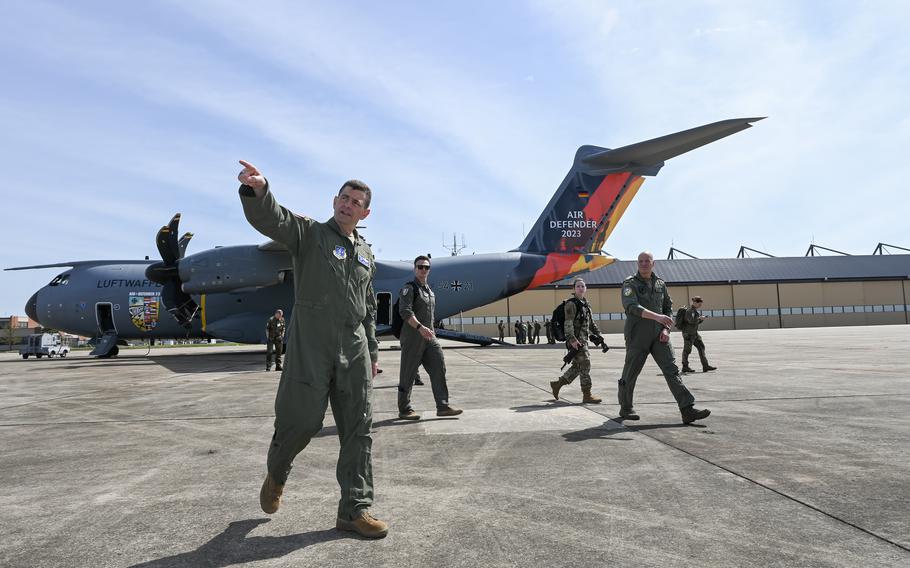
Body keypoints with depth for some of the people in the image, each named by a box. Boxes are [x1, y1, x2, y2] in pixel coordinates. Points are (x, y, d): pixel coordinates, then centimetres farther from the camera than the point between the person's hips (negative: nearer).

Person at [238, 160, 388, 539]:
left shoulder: (366, 254, 18)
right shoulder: (308, 232, 2)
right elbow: (271, 219, -20)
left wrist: (372, 352, 19)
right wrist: (257, 190, -41)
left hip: (354, 348, 5)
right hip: (311, 344, -5)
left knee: (358, 427, 2)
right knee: (302, 419, -3)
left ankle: (354, 509, 12)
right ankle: (276, 473, 31)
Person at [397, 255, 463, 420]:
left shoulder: (430, 291, 20)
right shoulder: (409, 288, -6)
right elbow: (405, 311, -20)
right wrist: (420, 327, -32)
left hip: (429, 336, 7)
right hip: (412, 335, -7)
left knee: (439, 367, -1)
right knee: (408, 373, 0)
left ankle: (442, 406, 1)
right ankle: (404, 410, 9)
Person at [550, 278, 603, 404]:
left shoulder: (585, 304, 17)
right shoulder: (571, 303, -10)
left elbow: (591, 322, 25)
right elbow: (568, 323, -18)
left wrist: (598, 335, 19)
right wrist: (572, 339, -25)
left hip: (583, 339, 9)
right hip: (576, 339, -9)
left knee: (577, 366, 12)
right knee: (585, 365, -8)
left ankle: (557, 384, 24)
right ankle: (587, 395, -1)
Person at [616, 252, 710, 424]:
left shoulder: (660, 283, 11)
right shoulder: (630, 284, -5)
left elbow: (668, 307, 17)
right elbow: (632, 307, -21)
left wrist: (666, 329, 1)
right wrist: (657, 316, -33)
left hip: (658, 336, 4)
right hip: (637, 336, -4)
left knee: (672, 371, -5)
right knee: (630, 373, 5)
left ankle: (688, 410, -9)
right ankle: (625, 408, 22)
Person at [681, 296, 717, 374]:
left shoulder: (698, 310, 12)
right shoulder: (690, 310, -16)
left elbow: (698, 322, 18)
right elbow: (691, 320, -31)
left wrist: (701, 319, -2)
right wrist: (700, 318, -24)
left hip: (694, 333, 9)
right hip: (688, 333, -9)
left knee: (701, 347, 5)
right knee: (687, 349, -1)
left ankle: (705, 366, 8)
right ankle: (685, 367, 10)